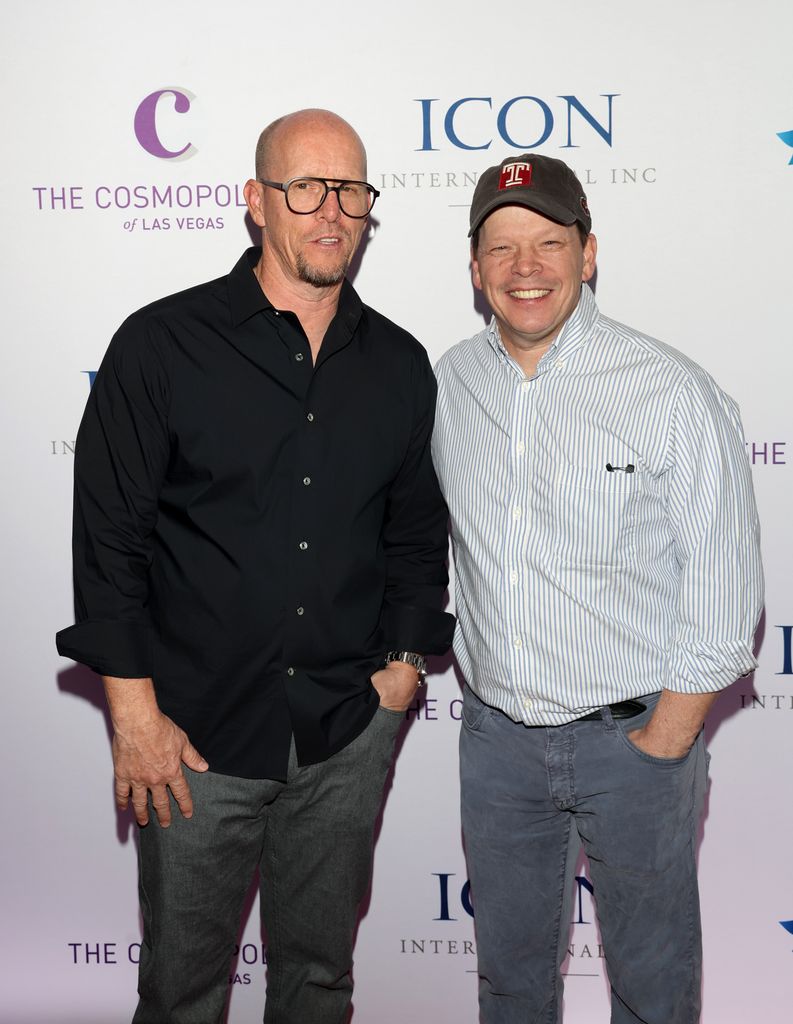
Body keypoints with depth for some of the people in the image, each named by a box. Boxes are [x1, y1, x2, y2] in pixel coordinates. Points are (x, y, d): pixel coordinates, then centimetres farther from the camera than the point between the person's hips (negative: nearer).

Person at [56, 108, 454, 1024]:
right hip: (197, 734, -3)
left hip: (348, 736, 3)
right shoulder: (163, 345, -7)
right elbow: (109, 537, -7)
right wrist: (134, 712, -9)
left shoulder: (400, 365, 5)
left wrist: (405, 659, 5)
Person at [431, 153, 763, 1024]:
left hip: (633, 733, -3)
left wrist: (662, 744, -11)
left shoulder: (670, 392, -14)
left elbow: (723, 587, -12)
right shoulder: (449, 382, 0)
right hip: (496, 732, 4)